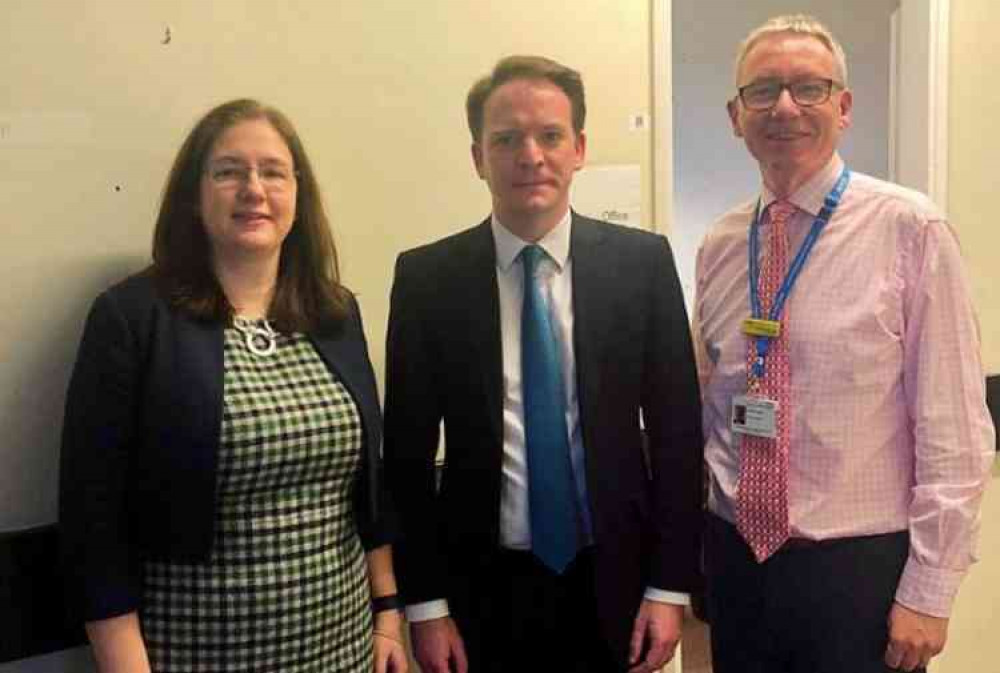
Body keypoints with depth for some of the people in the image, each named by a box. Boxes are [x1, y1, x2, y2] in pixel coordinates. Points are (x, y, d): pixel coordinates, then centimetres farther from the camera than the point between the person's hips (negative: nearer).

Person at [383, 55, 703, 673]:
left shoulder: (642, 261, -5)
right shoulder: (426, 277, -6)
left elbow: (676, 428, -2)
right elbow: (408, 451, -3)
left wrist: (670, 585, -3)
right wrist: (425, 602, -4)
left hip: (613, 580, 1)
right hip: (483, 587, 0)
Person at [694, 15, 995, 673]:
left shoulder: (910, 229, -11)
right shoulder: (718, 246, 3)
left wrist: (928, 593, -9)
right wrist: (698, 548, 10)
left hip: (859, 569, -4)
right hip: (736, 561, 4)